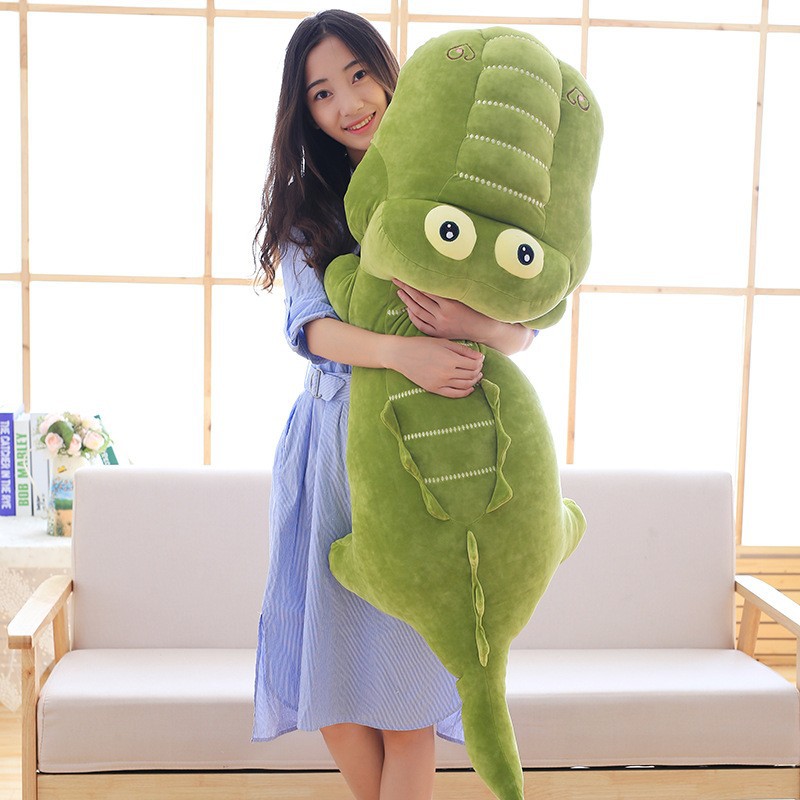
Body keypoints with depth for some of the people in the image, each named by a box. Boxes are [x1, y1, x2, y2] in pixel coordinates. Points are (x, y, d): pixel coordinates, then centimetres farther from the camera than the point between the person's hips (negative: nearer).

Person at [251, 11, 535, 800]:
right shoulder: (303, 207, 8)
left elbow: (526, 327, 0)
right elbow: (310, 326, -8)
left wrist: (481, 326, -24)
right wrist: (402, 352, -27)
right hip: (330, 448, 2)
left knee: (404, 673, 0)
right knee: (329, 676, 5)